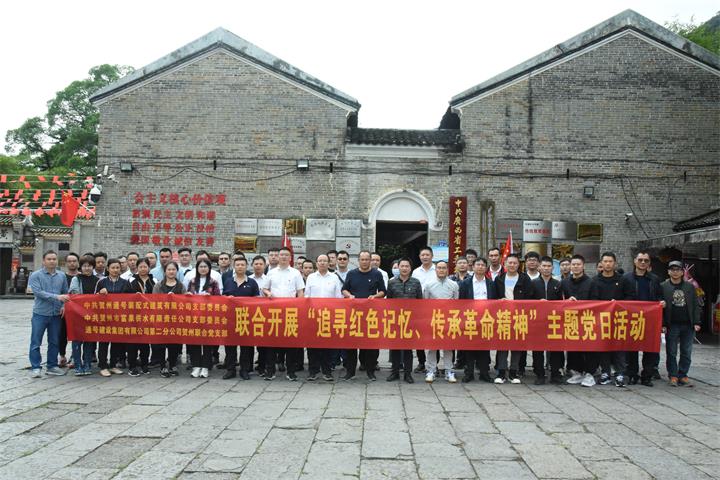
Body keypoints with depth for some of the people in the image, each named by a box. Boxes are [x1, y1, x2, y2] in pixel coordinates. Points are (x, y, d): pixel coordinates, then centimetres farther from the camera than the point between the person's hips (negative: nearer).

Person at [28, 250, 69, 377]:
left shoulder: (62, 275, 5)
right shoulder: (36, 275, -5)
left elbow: (65, 293, 9)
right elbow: (38, 292, -16)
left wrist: (63, 305, -8)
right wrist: (57, 297, -24)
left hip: (56, 314, 3)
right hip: (40, 314, -3)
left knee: (54, 342, 10)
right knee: (36, 342, 1)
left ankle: (52, 366, 20)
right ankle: (36, 367, 10)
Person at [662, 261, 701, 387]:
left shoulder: (690, 287, 9)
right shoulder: (663, 287, 0)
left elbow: (696, 305, 8)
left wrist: (696, 322, 0)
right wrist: (663, 324, -9)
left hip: (688, 325, 2)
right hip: (672, 325, -2)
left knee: (686, 352, 5)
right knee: (671, 352, 2)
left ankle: (683, 376, 14)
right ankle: (673, 376, 10)